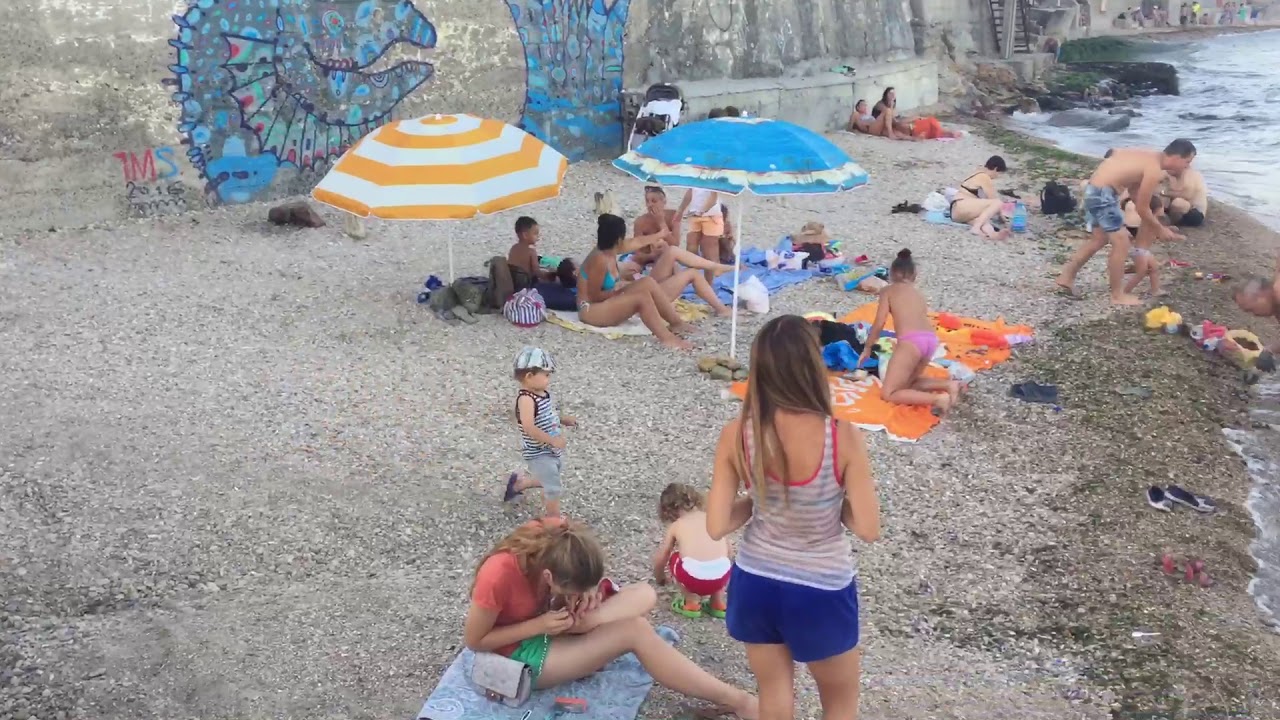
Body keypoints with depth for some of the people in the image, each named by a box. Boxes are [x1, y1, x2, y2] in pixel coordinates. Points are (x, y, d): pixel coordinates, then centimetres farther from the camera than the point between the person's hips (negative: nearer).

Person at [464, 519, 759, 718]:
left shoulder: (557, 539, -20)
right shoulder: (499, 575, -35)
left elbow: (581, 582, 1)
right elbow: (473, 641, -21)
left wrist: (586, 596, -22)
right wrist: (539, 624, -28)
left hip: (549, 625, 7)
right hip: (522, 655, -7)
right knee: (635, 632, -26)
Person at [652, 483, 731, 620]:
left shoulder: (675, 526, 19)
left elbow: (660, 559, 29)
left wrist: (660, 578, 51)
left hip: (693, 577, -3)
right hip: (722, 574, 3)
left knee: (674, 558, 29)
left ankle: (691, 604, 23)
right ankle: (718, 604, 31)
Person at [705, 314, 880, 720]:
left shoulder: (736, 435, -15)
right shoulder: (843, 438, -22)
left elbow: (716, 527, -12)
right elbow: (869, 529, -15)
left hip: (755, 585, 2)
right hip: (822, 592, -2)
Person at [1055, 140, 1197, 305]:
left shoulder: (1149, 157, 13)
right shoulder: (1154, 169, -16)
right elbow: (1142, 209, -11)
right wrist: (1160, 230, 4)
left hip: (1095, 190, 10)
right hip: (1102, 194, -10)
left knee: (1100, 239, 23)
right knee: (1121, 243, -3)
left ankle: (1066, 277, 30)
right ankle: (1118, 295, 6)